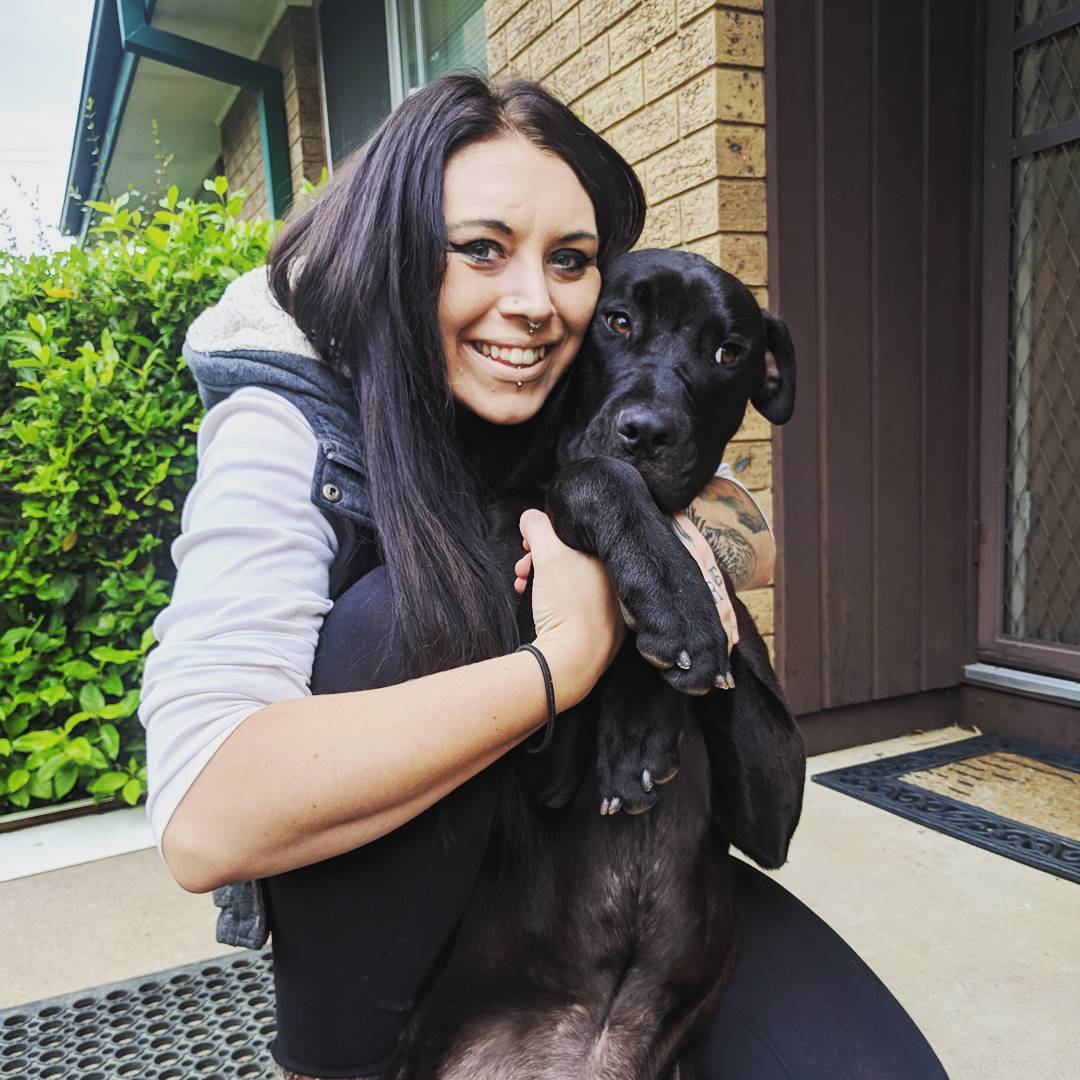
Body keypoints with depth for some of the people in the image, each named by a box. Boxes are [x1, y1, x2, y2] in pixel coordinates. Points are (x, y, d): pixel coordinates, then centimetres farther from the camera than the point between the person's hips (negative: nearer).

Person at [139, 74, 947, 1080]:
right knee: (407, 609, -33)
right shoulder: (285, 429, -23)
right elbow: (203, 816, -36)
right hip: (356, 881, -2)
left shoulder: (586, 403, -8)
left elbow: (754, 535, 1)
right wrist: (568, 656, -33)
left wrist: (669, 532, -24)